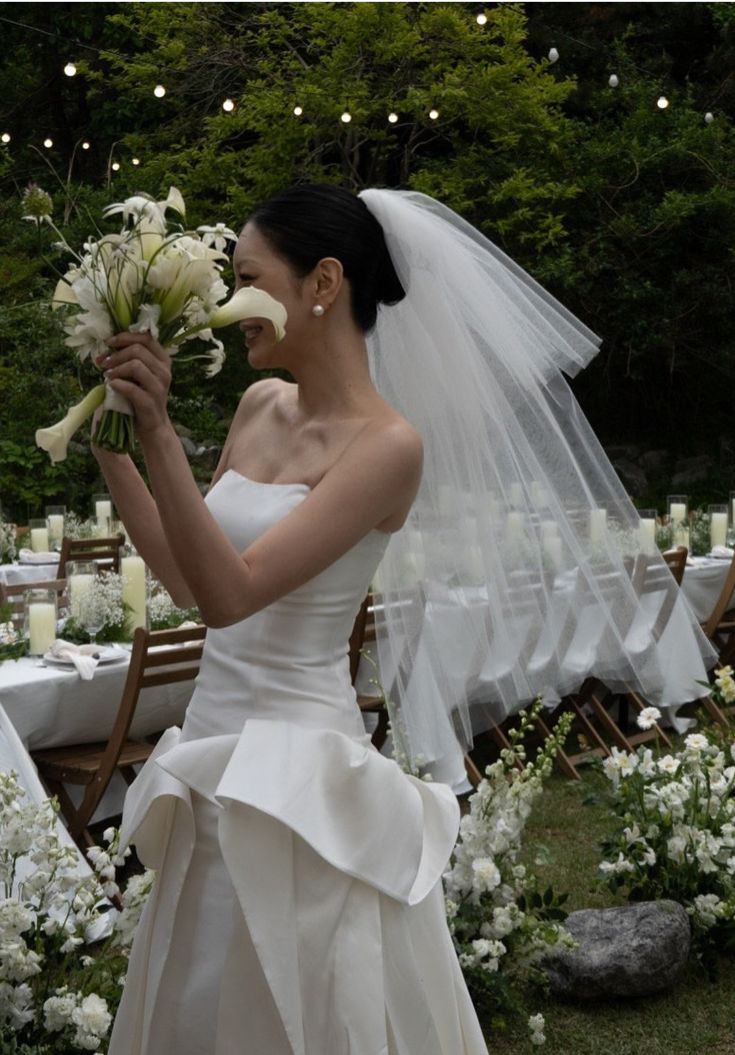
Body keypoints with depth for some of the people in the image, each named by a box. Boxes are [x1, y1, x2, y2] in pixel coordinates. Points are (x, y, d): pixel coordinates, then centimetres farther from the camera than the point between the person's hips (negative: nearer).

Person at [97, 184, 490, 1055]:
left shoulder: (386, 445, -16)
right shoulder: (260, 407, 6)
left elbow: (231, 593, -25)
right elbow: (186, 580, 12)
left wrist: (159, 433, -30)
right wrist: (110, 450, 8)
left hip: (297, 756, -8)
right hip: (215, 740, 8)